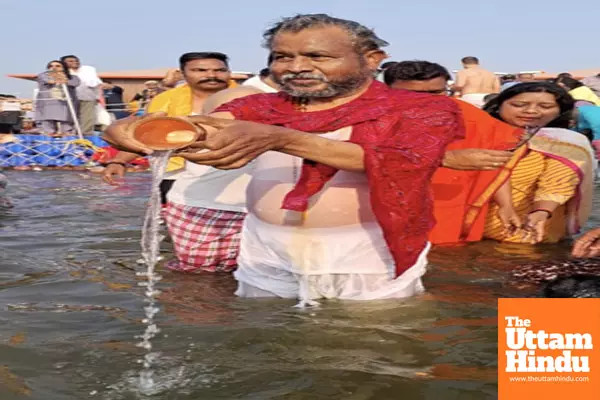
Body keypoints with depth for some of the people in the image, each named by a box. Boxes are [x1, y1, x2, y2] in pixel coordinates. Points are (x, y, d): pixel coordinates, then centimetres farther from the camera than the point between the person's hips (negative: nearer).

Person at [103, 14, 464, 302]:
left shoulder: (423, 109, -3)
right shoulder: (260, 108, 8)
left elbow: (405, 163, -22)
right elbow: (202, 129, -7)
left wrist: (282, 139, -34)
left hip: (370, 262, -3)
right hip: (266, 259, 4)